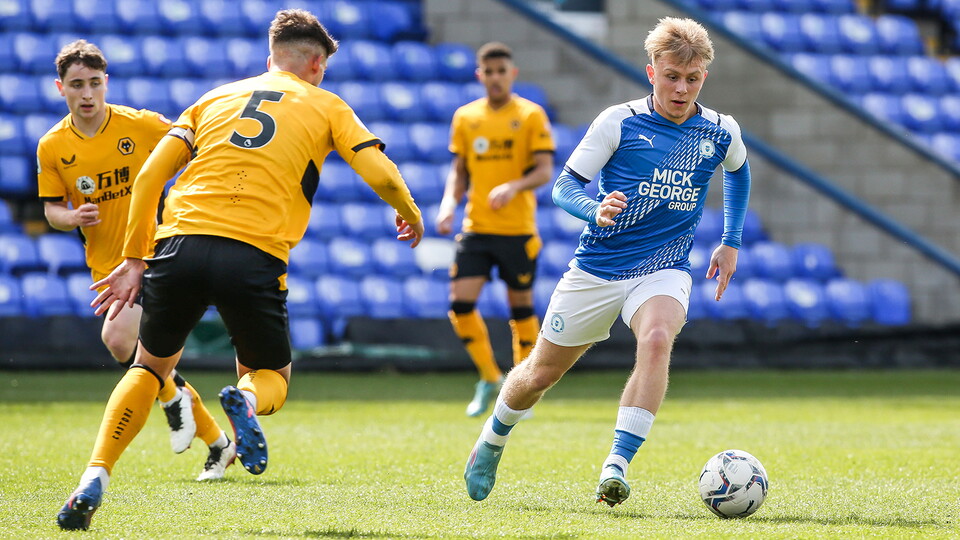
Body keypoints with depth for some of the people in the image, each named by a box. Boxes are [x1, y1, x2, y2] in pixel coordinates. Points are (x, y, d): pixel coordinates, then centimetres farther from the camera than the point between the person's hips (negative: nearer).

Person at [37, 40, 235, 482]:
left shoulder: (141, 125, -9)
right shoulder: (52, 147, 0)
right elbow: (51, 209, 8)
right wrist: (72, 217, -13)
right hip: (107, 267, 4)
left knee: (118, 338, -27)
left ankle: (173, 397, 0)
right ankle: (218, 445, 22)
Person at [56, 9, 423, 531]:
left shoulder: (214, 98, 24)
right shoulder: (325, 106, 17)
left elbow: (149, 176, 15)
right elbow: (382, 176, 6)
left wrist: (135, 258, 18)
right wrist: (410, 215, 27)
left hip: (181, 240, 2)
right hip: (255, 255, -2)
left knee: (150, 366, 23)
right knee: (271, 376, 21)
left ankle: (93, 481, 2)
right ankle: (245, 400, -19)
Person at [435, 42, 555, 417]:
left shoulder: (531, 116, -1)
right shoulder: (465, 117, 9)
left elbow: (544, 171, -7)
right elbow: (458, 172, 14)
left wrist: (514, 187, -25)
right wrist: (449, 203, -4)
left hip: (518, 229, -3)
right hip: (476, 228, 3)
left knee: (521, 307, 3)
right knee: (460, 302, -9)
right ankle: (490, 379, 10)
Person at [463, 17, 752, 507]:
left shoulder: (720, 132, 0)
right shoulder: (618, 122, -9)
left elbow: (738, 173, 24)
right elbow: (564, 186, -8)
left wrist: (730, 243, 20)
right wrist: (595, 210, -29)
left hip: (663, 269, 0)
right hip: (596, 268, 0)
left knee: (656, 339, -34)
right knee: (540, 374, 9)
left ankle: (616, 466, -36)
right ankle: (492, 441, 42)